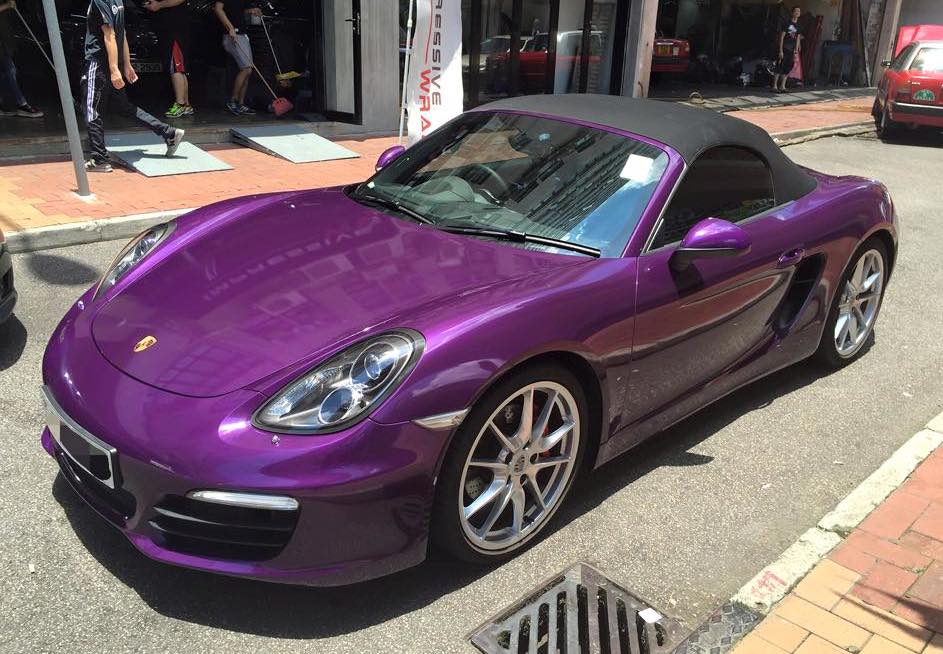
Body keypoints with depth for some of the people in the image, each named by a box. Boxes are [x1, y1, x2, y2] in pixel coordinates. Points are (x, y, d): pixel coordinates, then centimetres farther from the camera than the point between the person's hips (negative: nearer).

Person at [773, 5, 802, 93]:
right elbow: (781, 37, -8)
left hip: (791, 50, 6)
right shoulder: (787, 23, -4)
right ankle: (775, 86, -7)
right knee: (779, 67, -9)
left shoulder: (798, 25, 12)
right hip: (784, 49, -6)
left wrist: (796, 51, 4)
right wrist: (780, 50, -14)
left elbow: (798, 39, 12)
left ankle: (782, 86, 9)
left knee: (787, 69, 5)